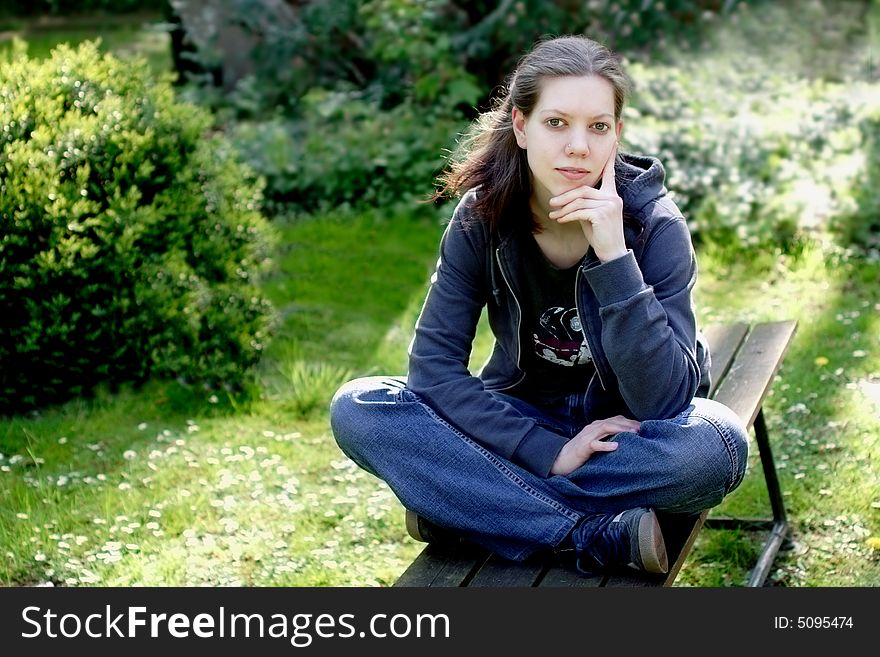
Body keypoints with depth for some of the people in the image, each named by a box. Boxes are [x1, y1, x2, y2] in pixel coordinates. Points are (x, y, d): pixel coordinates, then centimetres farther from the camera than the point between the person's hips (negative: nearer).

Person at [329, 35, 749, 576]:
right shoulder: (482, 216, -15)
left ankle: (459, 503, -22)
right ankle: (602, 536, -27)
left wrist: (614, 256, -36)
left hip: (627, 430, -1)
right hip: (528, 420, 2)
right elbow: (434, 366, -18)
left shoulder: (653, 224, -20)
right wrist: (552, 453, -27)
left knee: (717, 446, -35)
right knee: (357, 409, -22)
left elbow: (663, 403, -28)